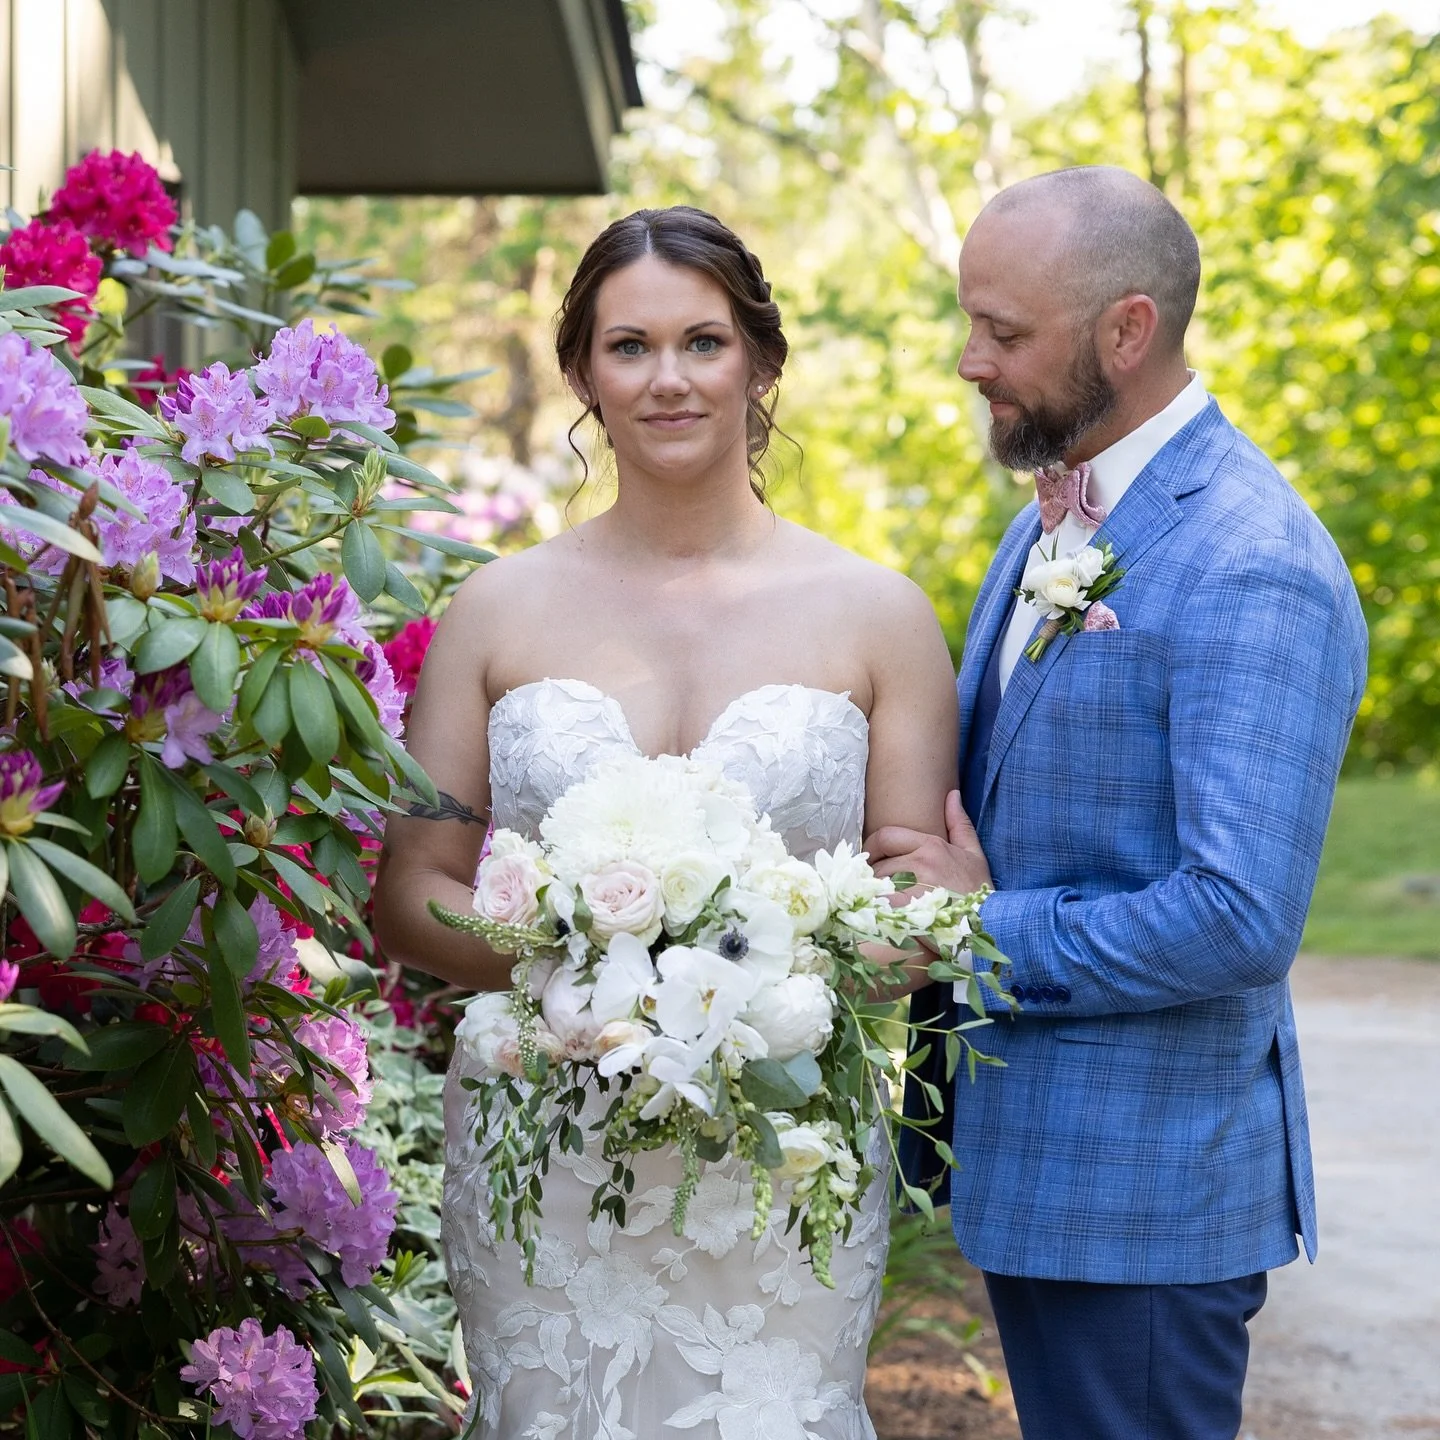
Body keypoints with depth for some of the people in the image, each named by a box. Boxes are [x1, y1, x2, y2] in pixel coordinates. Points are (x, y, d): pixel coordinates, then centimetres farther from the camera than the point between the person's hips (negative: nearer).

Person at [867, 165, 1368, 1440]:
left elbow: (1241, 920, -27)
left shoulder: (1251, 574, -21)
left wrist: (987, 937, -16)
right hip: (1024, 1151, 9)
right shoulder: (1057, 514, 9)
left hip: (1145, 1185, -9)